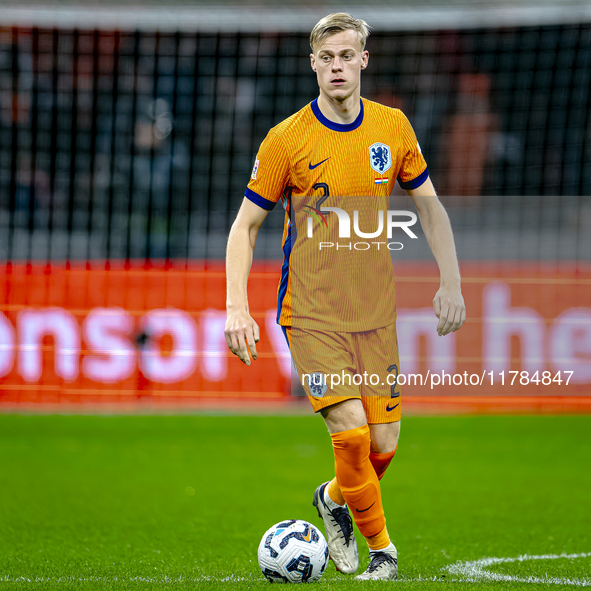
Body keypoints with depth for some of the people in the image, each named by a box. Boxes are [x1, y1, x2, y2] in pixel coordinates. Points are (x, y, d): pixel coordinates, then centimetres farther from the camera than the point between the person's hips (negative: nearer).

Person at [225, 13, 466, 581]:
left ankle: (334, 497, 34)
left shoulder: (393, 127, 3)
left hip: (375, 311, 4)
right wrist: (237, 308, -11)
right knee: (351, 431, -17)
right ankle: (381, 551, 3)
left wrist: (451, 283, 8)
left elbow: (428, 206, 15)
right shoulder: (286, 139, -7)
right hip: (311, 311, -3)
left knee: (384, 443, 1)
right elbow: (245, 225, -1)